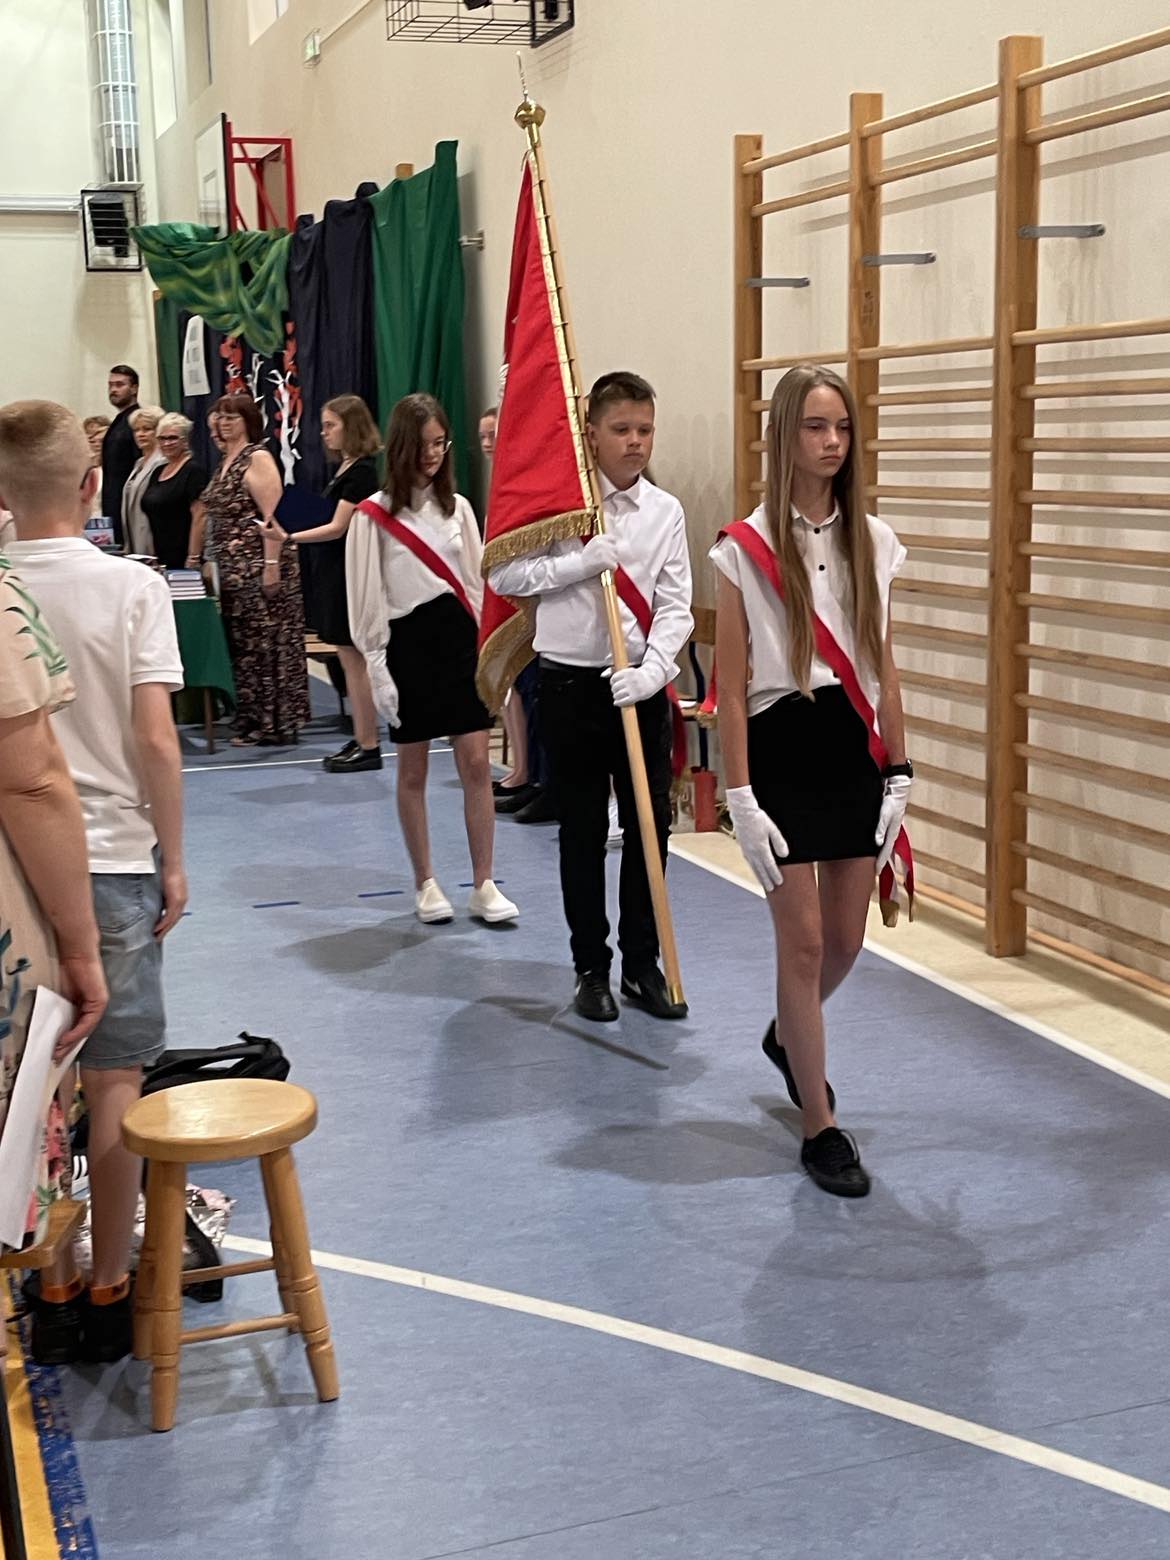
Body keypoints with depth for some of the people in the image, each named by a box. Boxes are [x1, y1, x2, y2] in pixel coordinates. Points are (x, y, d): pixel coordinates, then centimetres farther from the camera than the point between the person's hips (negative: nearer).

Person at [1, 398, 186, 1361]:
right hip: (113, 859, -2)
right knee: (115, 1080, 7)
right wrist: (173, 859, -1)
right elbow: (155, 742, -12)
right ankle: (109, 1289, 17)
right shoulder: (132, 587, -8)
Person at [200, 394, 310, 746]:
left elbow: (272, 516, -17)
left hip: (259, 566, -9)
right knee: (240, 643, 9)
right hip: (233, 568, 9)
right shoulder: (226, 460, 17)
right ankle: (251, 721, 15)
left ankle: (274, 724, -1)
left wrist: (272, 564, -23)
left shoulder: (257, 459, -9)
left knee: (265, 642, -6)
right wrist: (213, 562, 20)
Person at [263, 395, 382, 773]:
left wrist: (289, 537, -21)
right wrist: (297, 539, 13)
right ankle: (360, 740, 18)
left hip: (349, 574, -10)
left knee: (355, 659, -5)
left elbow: (338, 528, -19)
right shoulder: (345, 468, 14)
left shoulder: (361, 471, -15)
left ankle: (369, 747, 1)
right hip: (335, 572, 10)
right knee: (350, 660, 12)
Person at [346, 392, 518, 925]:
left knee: (476, 763, -1)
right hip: (408, 641, -3)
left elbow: (476, 582, 10)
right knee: (413, 770, 7)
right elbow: (367, 596, -5)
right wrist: (377, 665, -9)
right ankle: (425, 884, 19)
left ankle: (483, 886, 7)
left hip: (460, 637, 3)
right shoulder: (374, 515, -5)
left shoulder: (457, 507, 7)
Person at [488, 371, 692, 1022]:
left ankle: (643, 965, 21)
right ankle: (592, 968, 19)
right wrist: (581, 563, -18)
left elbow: (675, 607, -2)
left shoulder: (666, 511, 3)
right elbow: (505, 576, -8)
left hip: (642, 686, 3)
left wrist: (652, 670, -18)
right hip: (573, 682, -2)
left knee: (651, 827, 7)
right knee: (584, 833, 7)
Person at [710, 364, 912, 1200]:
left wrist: (900, 775, 5)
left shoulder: (874, 541, 5)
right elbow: (730, 686, -7)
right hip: (782, 751, -4)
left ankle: (788, 1037, 45)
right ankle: (822, 1127, 12)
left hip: (855, 751, 4)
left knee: (846, 938, 12)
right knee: (803, 940, -1)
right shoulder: (746, 548, -7)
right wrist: (741, 797, -11)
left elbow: (885, 671, 9)